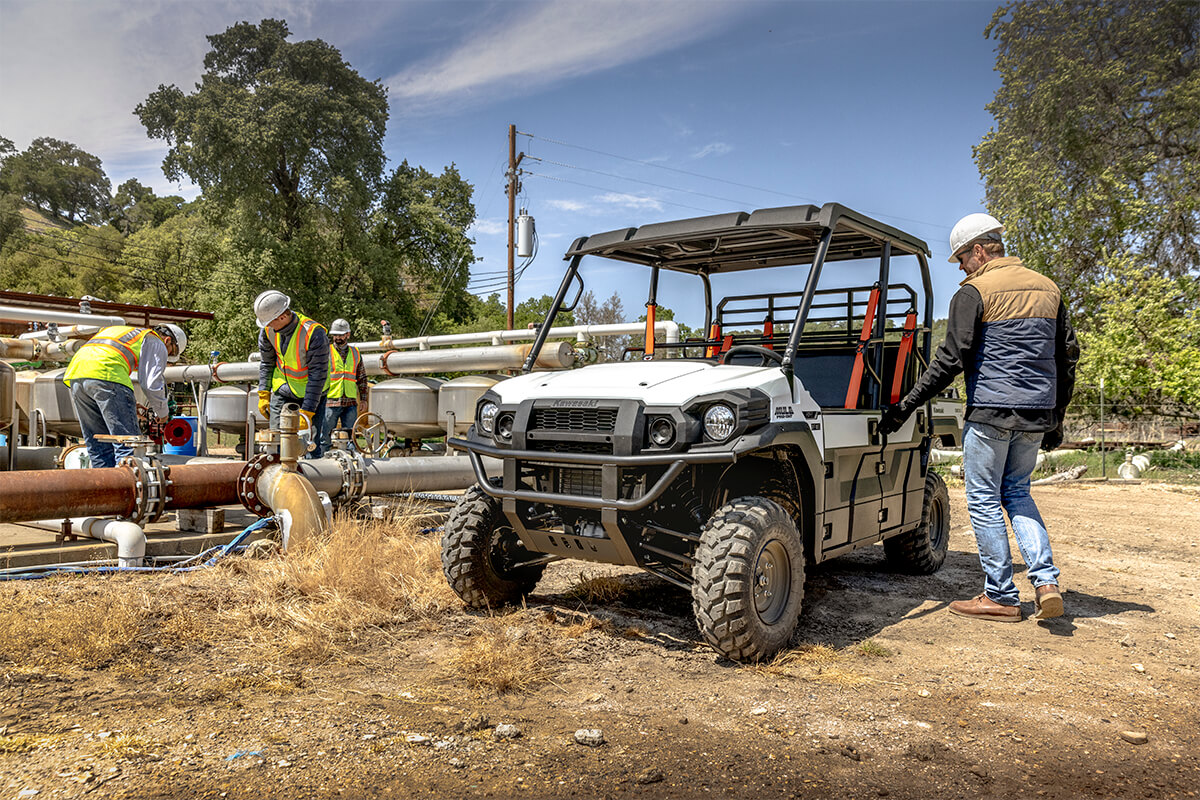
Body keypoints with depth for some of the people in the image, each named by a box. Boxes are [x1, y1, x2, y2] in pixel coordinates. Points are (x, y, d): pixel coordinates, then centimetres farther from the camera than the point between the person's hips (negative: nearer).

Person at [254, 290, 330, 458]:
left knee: (311, 444, -6)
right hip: (282, 392, 4)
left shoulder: (314, 334, -28)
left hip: (311, 394, -4)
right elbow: (266, 363, 7)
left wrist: (306, 413, -25)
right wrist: (263, 395, 2)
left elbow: (317, 376, -25)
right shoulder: (268, 330, -10)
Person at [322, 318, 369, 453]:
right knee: (325, 437, -2)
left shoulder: (355, 353, 13)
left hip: (350, 403, 3)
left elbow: (362, 378, 18)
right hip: (330, 402, -3)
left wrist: (363, 399, 13)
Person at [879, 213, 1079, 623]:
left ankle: (1001, 597, 8)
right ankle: (1046, 582, 7)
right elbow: (1067, 355, 16)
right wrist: (1056, 418, 22)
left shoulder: (974, 293, -7)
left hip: (992, 409, -7)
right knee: (1016, 491, 19)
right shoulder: (1047, 288, 14)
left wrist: (906, 405, -8)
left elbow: (951, 359, -13)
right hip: (1037, 412, 7)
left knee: (984, 499, 3)